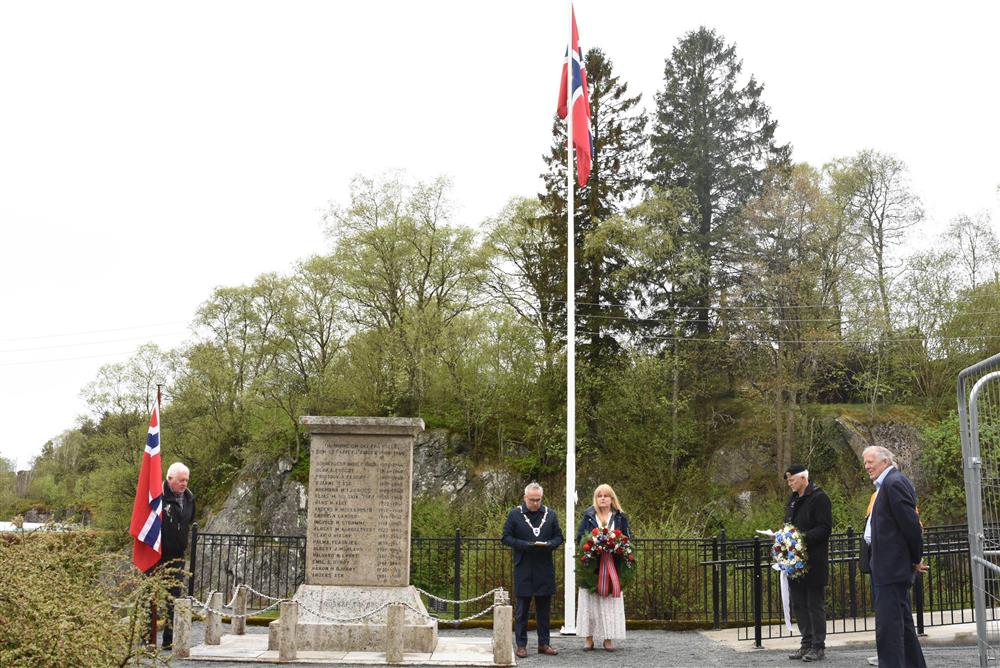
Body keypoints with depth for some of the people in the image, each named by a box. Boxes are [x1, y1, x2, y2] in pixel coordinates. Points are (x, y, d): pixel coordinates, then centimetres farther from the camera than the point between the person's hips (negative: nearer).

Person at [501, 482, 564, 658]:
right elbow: (506, 537, -2)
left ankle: (544, 643, 18)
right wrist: (524, 545, -17)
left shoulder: (550, 514, 8)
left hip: (545, 569, 3)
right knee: (521, 609, 2)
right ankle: (521, 645, 10)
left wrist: (550, 544, -11)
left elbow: (559, 537, 11)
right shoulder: (515, 514, -1)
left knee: (544, 608, 9)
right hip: (523, 569, -3)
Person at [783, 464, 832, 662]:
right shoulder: (792, 499, 15)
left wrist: (804, 538, -25)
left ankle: (818, 646, 8)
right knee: (799, 603, 12)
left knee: (815, 604, -1)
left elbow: (825, 527, -16)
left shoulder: (819, 498, -10)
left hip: (814, 561, -8)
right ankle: (806, 644, 20)